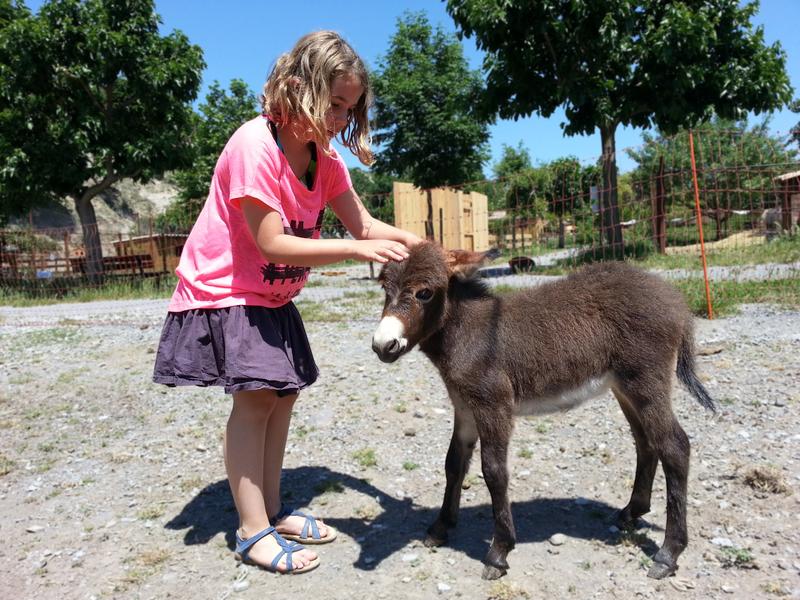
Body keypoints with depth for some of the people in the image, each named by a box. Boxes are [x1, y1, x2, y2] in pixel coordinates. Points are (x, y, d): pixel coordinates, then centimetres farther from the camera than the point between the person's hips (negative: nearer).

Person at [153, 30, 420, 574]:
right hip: (224, 291, -8)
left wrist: (416, 243, -20)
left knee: (284, 393, 7)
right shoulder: (253, 146, -24)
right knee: (255, 397, -12)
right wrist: (356, 249, -32)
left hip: (274, 297, 8)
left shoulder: (324, 158, -1)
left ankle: (272, 510, 21)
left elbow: (364, 224, -2)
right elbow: (273, 245, -28)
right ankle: (254, 532, 1)